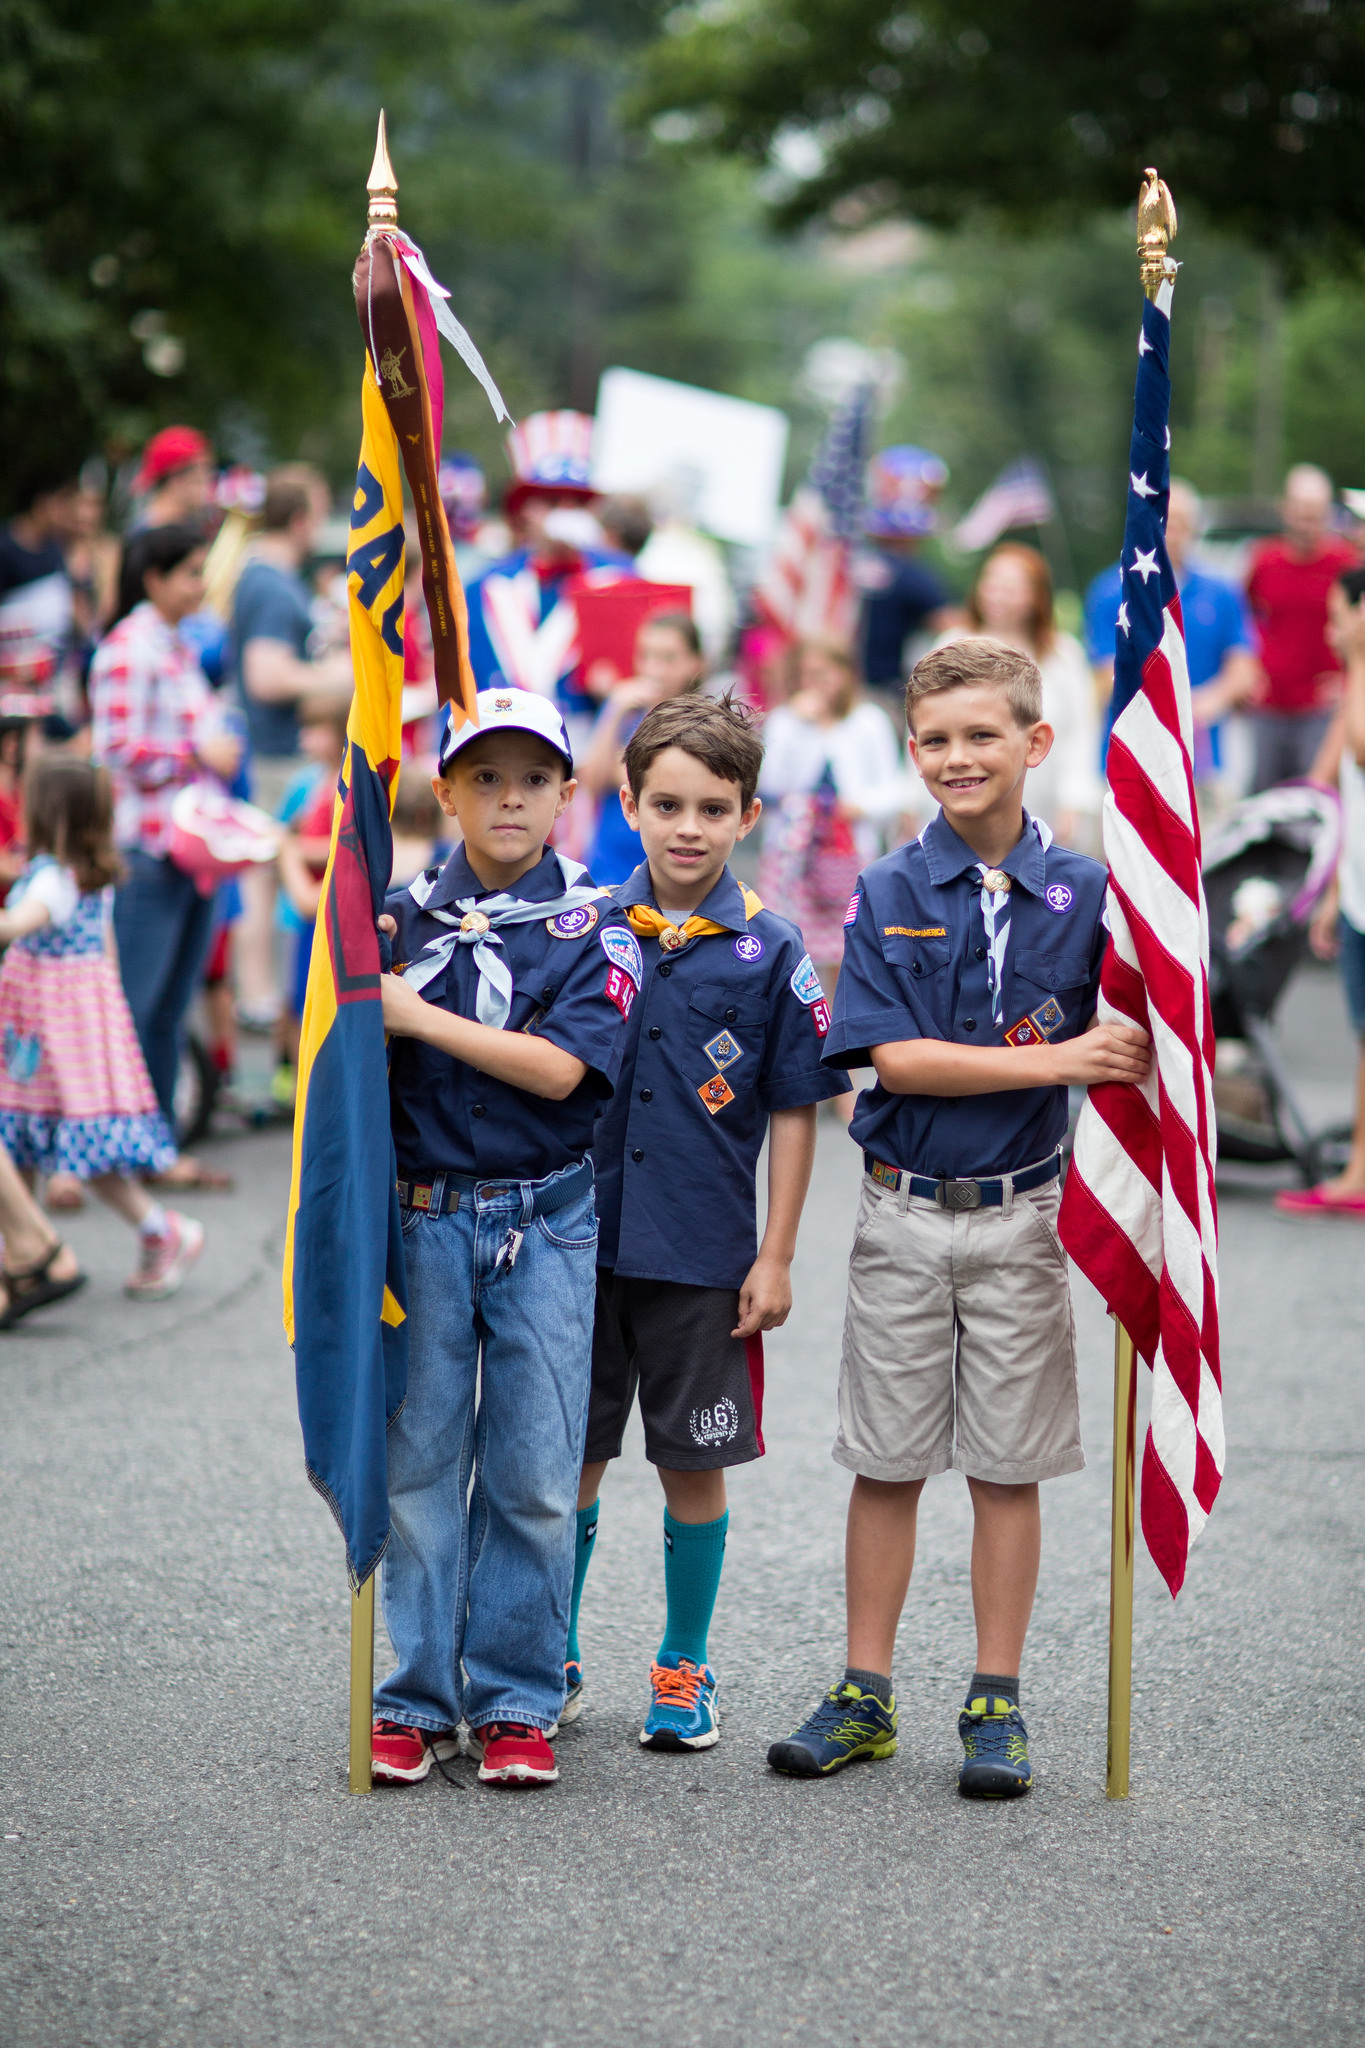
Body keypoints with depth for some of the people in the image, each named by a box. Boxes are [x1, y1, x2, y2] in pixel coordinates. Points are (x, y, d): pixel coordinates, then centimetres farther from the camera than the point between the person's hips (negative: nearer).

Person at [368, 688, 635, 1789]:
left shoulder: (595, 928, -1)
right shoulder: (402, 917, 5)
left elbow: (560, 1068, -14)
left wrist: (417, 1013, -17)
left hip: (547, 1226, -1)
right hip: (425, 1215, 1)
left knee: (535, 1474, 2)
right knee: (419, 1461, 4)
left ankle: (516, 1699, 12)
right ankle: (416, 1698, 12)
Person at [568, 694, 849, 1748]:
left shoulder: (770, 952, -3)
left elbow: (795, 1113, 0)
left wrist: (776, 1258, -2)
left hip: (703, 1257, -1)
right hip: (583, 1240, 2)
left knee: (695, 1464, 6)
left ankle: (684, 1668, 21)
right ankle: (552, 1659, 22)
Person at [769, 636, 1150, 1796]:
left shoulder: (1084, 893, -1)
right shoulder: (889, 894, -2)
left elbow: (1133, 1050, 2)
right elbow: (894, 1055, -11)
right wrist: (1057, 1061, -17)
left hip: (1021, 1213, 0)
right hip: (904, 1211, 0)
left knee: (1008, 1467, 5)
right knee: (887, 1464, 7)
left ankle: (997, 1704, 14)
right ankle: (866, 1698, 16)